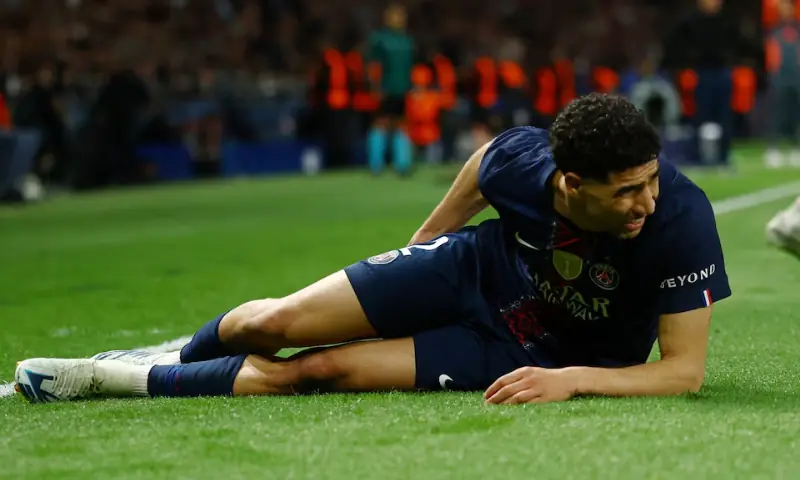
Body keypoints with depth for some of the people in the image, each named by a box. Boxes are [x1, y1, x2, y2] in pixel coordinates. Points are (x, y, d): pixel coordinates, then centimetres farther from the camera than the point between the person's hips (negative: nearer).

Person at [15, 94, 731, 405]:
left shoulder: (680, 220, -35)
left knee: (317, 368, -12)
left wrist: (570, 379, -40)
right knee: (275, 322, -7)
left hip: (527, 354, -2)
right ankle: (171, 356, 30)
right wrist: (415, 252, 15)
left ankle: (117, 379, 8)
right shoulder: (520, 157, -26)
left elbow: (685, 368, -27)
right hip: (479, 267, 2)